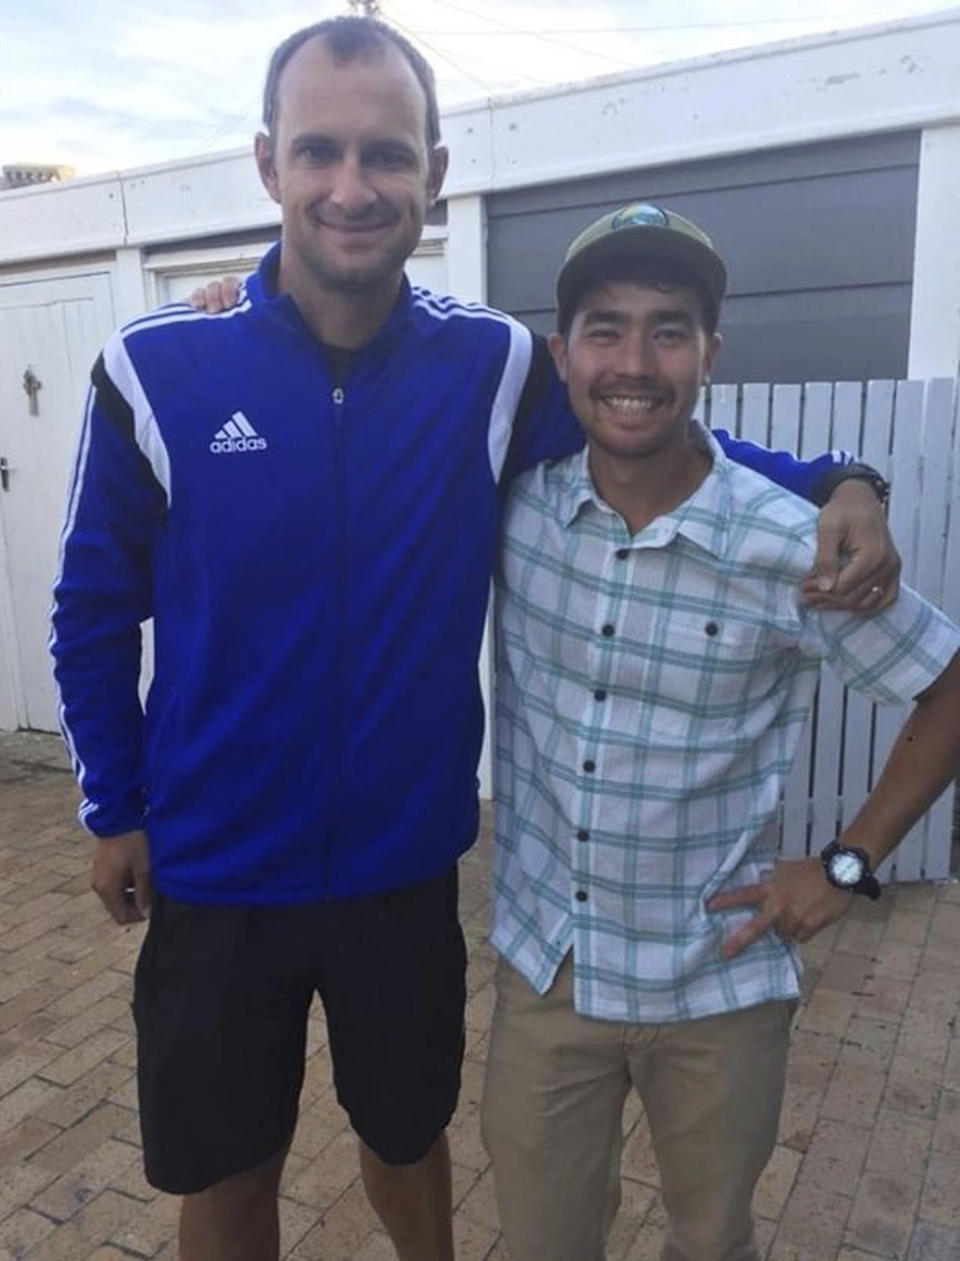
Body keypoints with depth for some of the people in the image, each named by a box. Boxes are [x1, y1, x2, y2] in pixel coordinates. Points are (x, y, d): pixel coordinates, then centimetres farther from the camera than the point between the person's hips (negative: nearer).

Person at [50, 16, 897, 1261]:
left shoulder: (496, 366, -11)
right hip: (214, 873, 0)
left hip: (406, 866, 1)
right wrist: (114, 810, 3)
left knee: (408, 1136, 26)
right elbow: (95, 612, -2)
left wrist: (831, 482, -15)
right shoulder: (157, 370, -13)